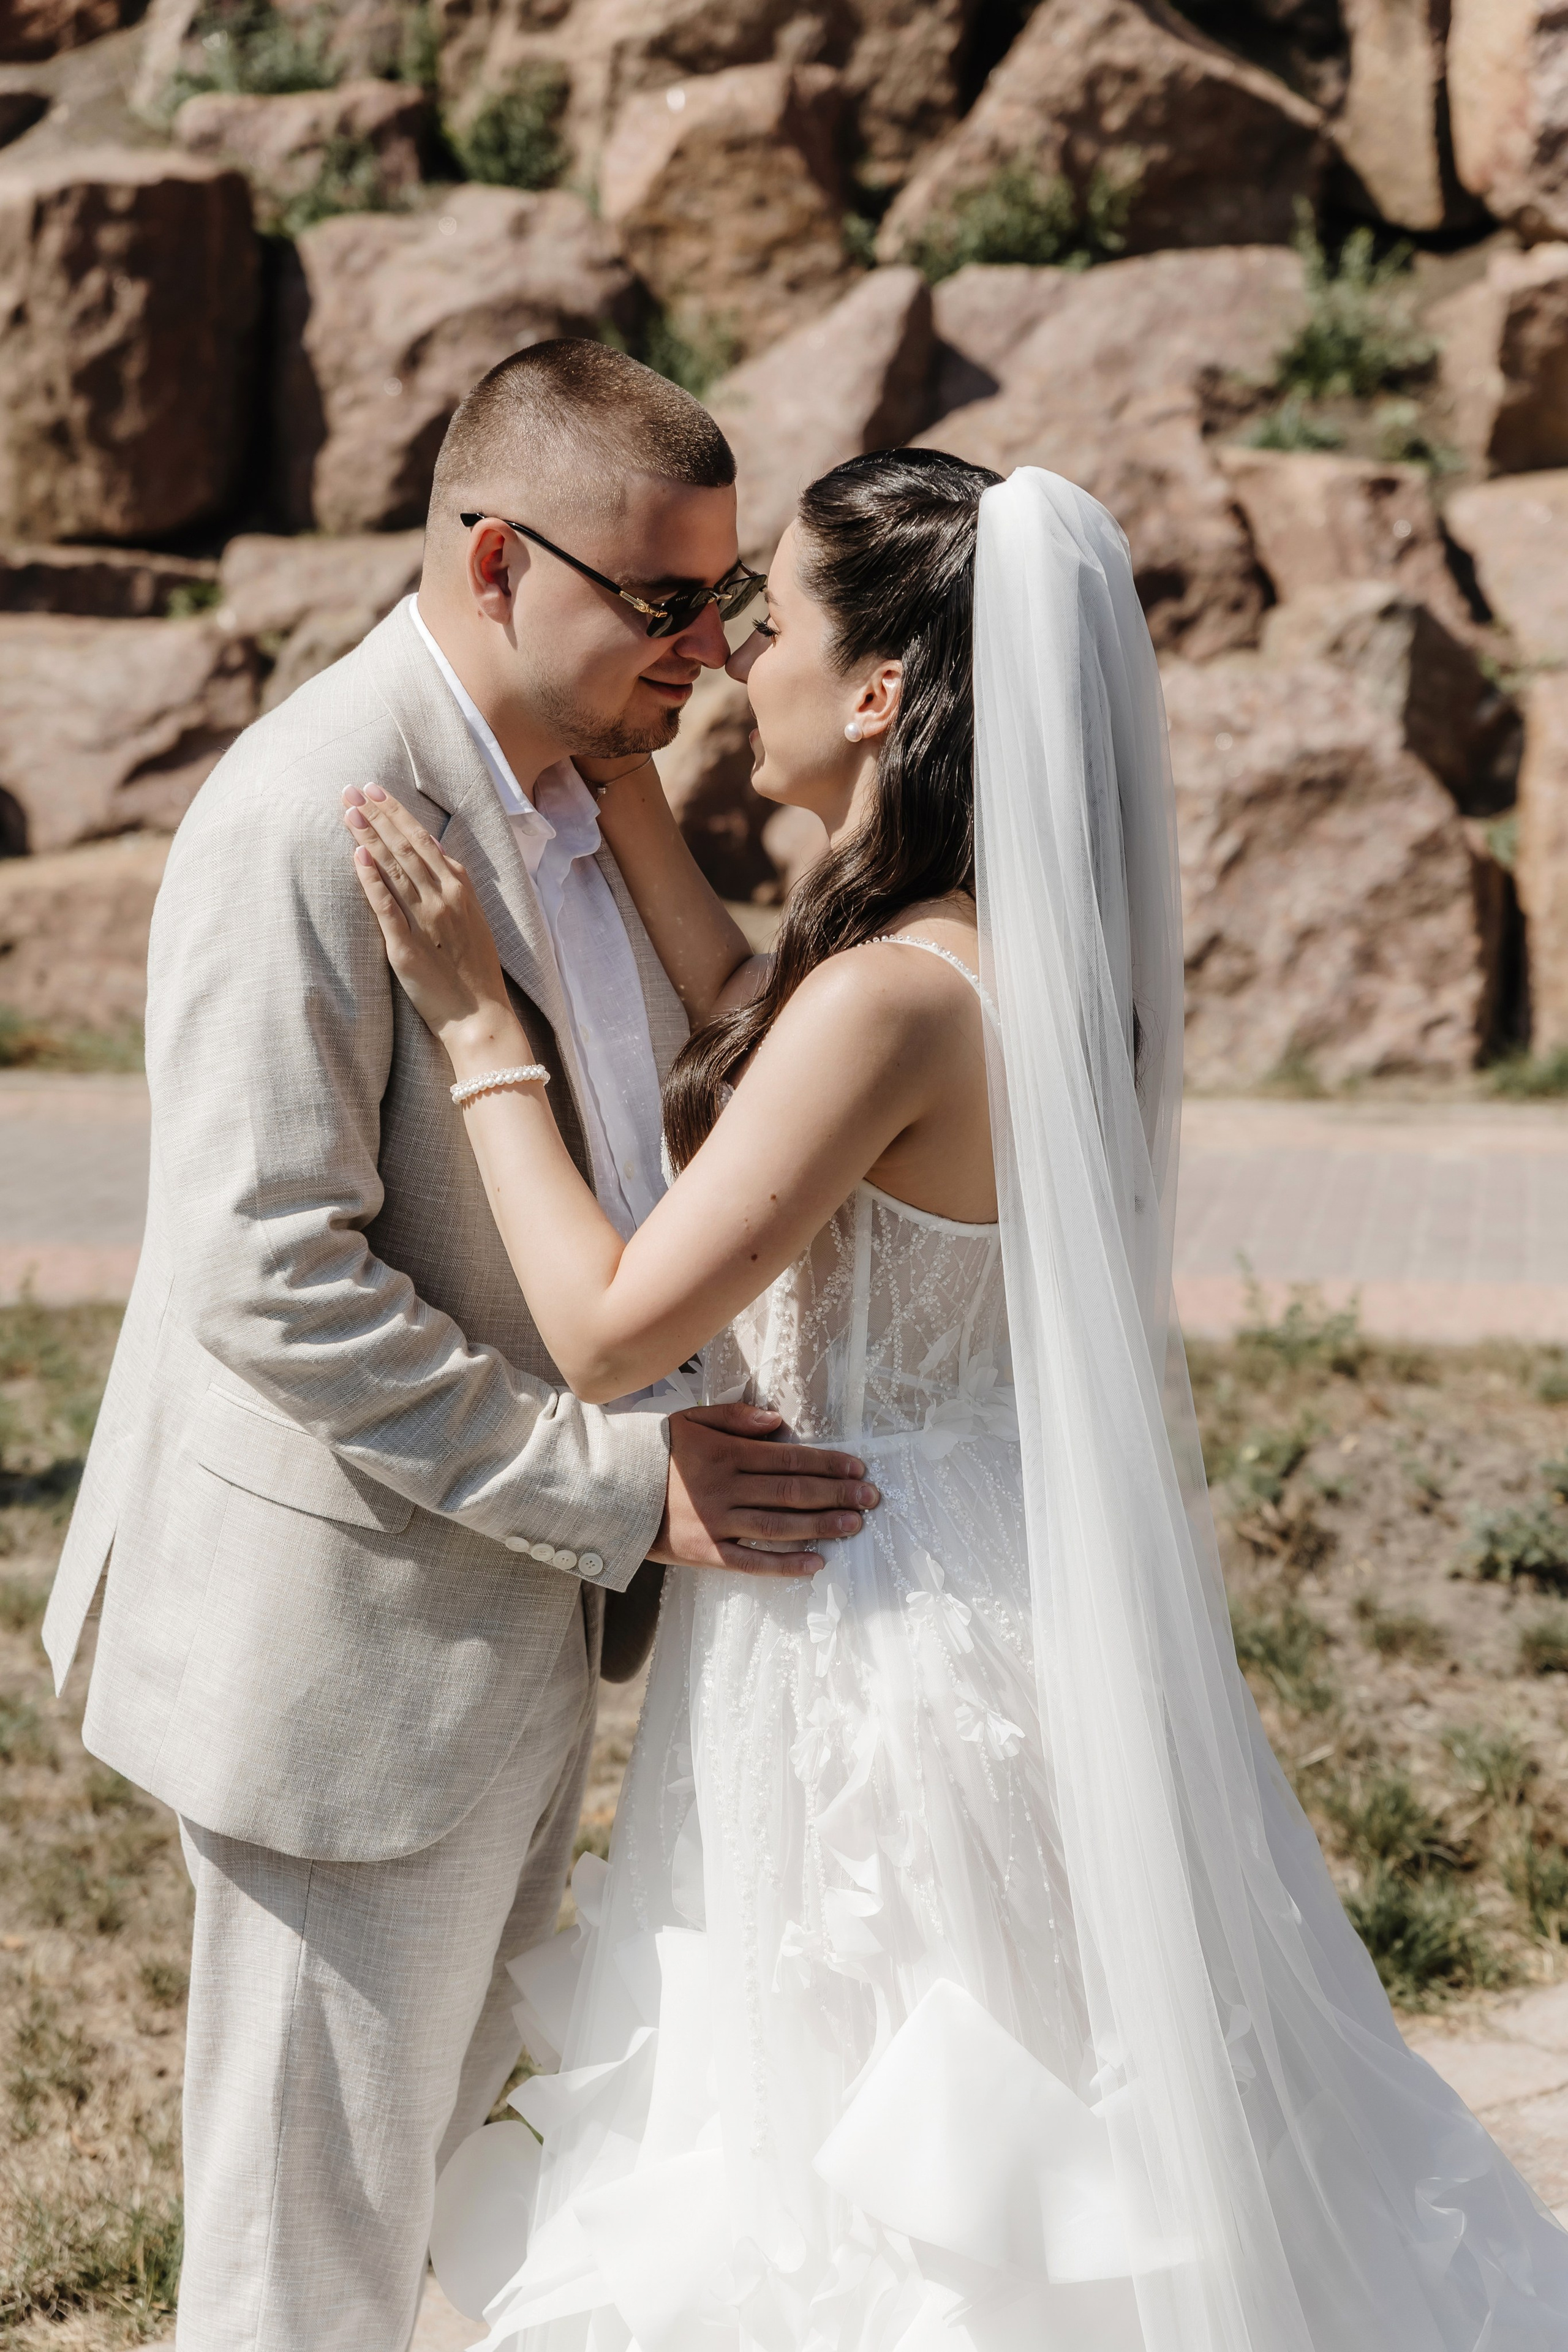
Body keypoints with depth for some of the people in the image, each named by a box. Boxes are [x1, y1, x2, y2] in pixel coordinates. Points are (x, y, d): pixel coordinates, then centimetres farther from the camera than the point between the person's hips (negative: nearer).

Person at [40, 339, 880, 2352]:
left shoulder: (555, 786, 8)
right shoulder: (308, 818, -21)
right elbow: (269, 1282, -26)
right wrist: (614, 1483, -24)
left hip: (511, 1612, 9)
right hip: (352, 1636, -9)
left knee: (446, 2125, 21)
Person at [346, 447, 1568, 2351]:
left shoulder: (898, 997, -25)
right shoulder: (1035, 945, 1)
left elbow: (610, 1330, -24)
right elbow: (754, 1066, 14)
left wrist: (473, 1016, -16)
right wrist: (616, 783, 11)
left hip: (882, 1646, -9)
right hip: (1022, 1591, 9)